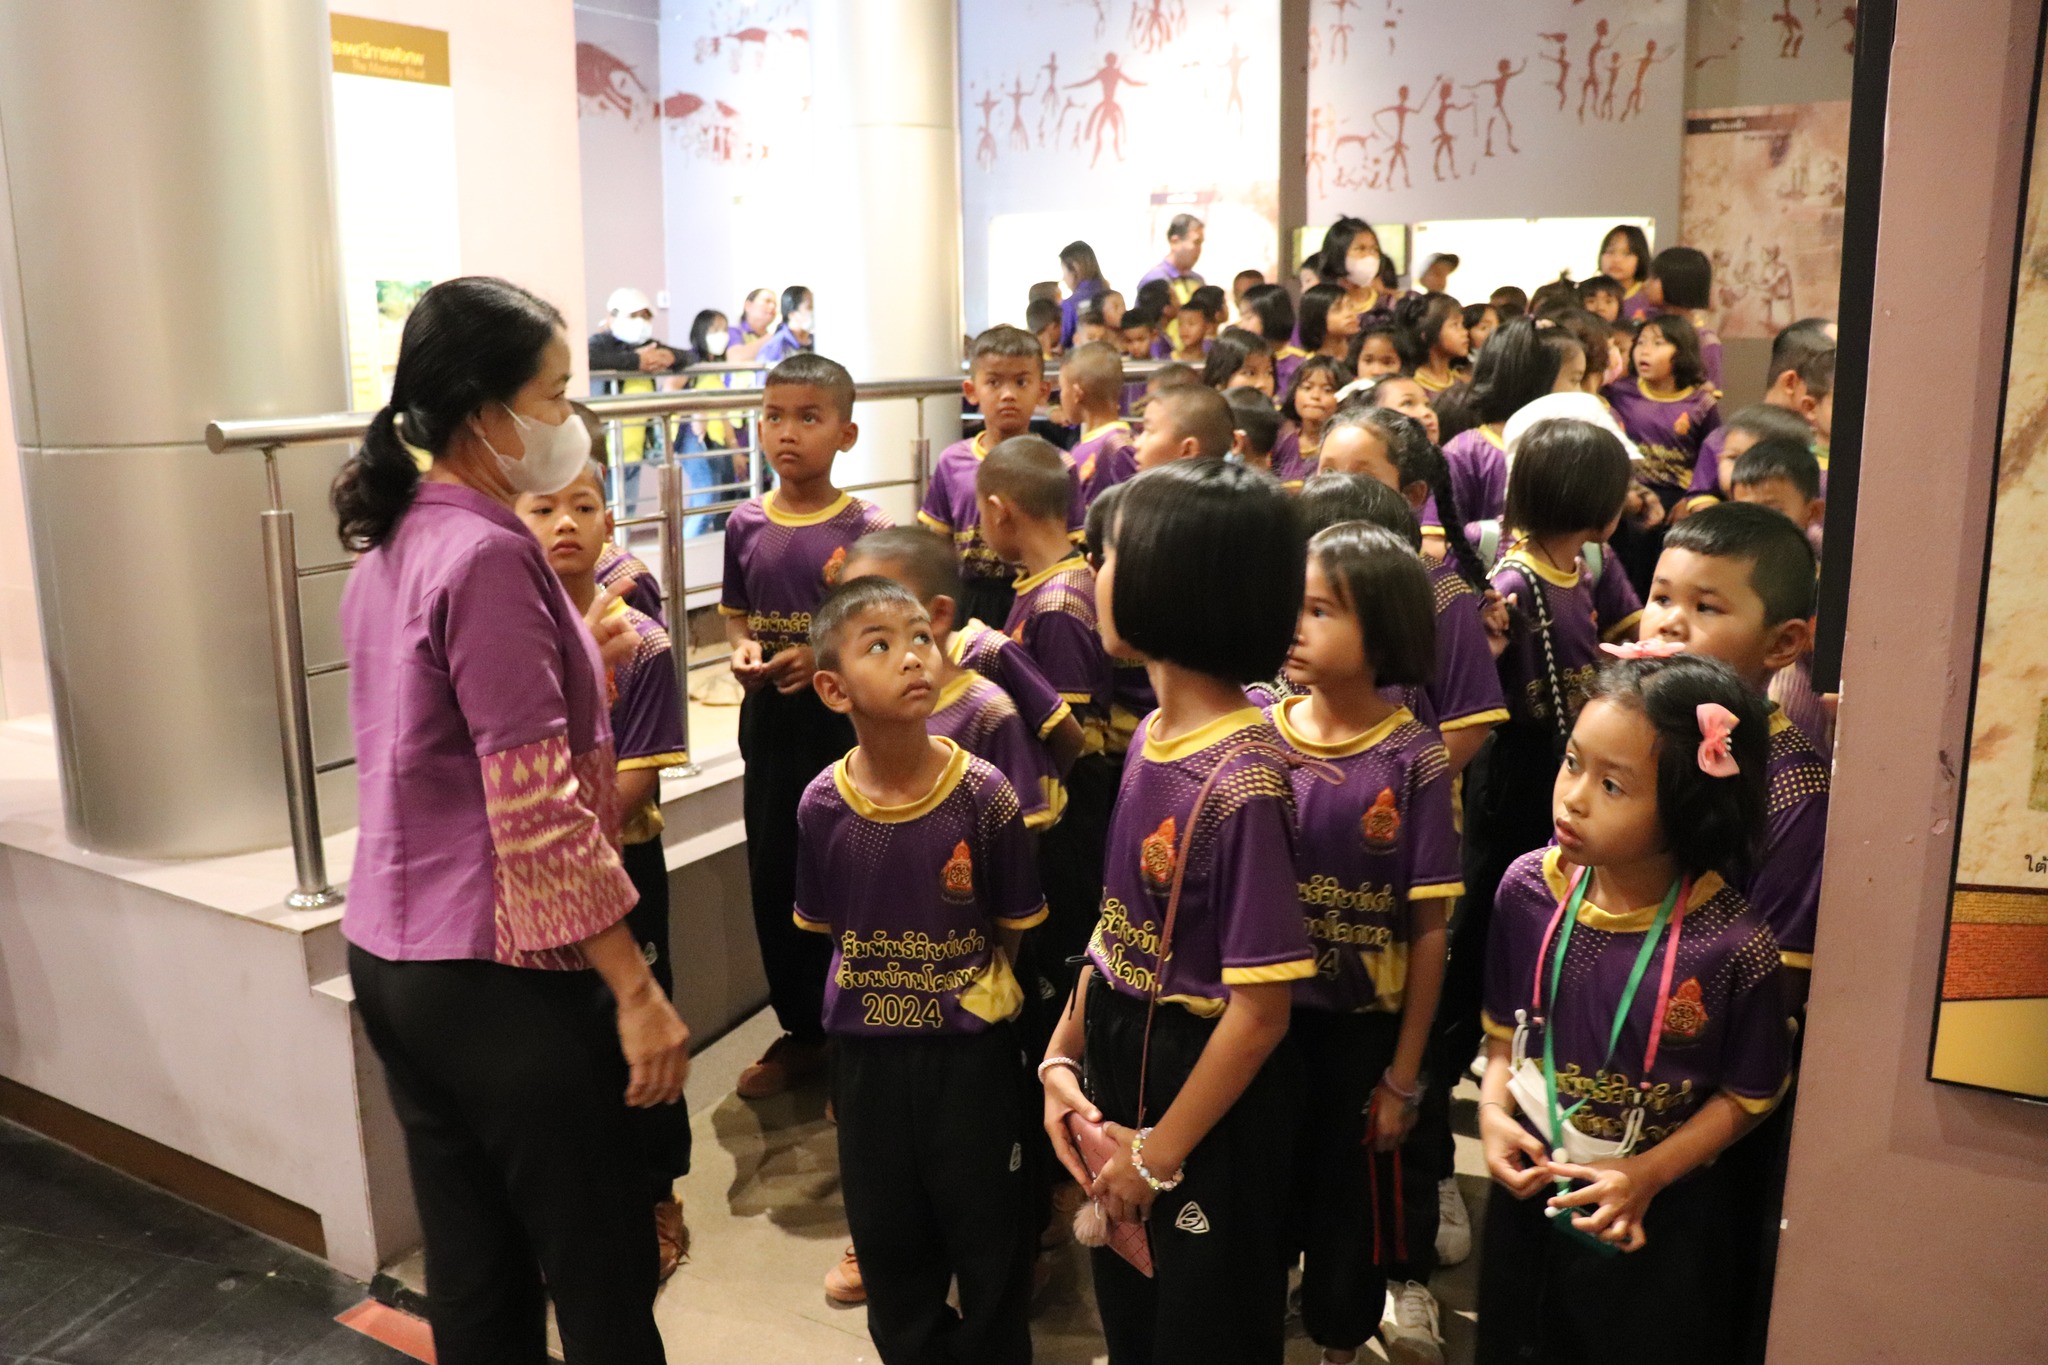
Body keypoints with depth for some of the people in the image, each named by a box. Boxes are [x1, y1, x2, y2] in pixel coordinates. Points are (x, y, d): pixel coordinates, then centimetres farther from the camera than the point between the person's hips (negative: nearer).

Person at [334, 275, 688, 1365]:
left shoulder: (389, 544, 10)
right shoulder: (488, 553, -18)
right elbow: (535, 811, -22)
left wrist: (577, 664, 15)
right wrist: (638, 988, -18)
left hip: (387, 950, 9)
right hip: (497, 970, -9)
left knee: (470, 1271, 19)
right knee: (602, 1274, 6)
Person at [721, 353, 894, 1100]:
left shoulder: (867, 528, -9)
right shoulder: (746, 525, 3)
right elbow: (735, 614, 13)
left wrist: (827, 655, -21)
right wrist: (742, 650, -8)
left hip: (844, 717, -4)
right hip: (769, 719, 4)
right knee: (772, 877, 12)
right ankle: (800, 1030, 30)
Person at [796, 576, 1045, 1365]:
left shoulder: (983, 794, -16)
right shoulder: (822, 805, -11)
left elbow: (1013, 928, -3)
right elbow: (826, 926, 5)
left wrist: (979, 992, -3)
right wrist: (884, 990, 3)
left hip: (971, 1049, -2)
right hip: (865, 1052, 2)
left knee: (989, 1234, 13)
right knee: (889, 1238, 20)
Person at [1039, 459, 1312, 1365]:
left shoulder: (1241, 780, -27)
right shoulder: (1151, 736, -1)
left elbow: (1260, 1011, -23)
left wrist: (1159, 1155, -14)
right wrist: (1062, 1056, 0)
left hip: (1207, 1096, -7)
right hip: (1118, 1060, 8)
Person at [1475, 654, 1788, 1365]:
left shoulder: (1733, 944, -23)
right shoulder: (1528, 887, -13)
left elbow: (1747, 1095, -10)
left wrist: (1649, 1174, -19)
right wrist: (1493, 1110, -11)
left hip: (1663, 1223, -3)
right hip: (1530, 1193, 4)